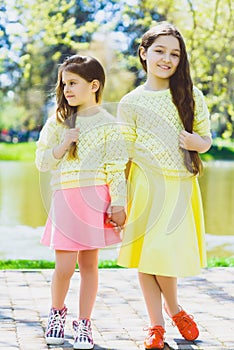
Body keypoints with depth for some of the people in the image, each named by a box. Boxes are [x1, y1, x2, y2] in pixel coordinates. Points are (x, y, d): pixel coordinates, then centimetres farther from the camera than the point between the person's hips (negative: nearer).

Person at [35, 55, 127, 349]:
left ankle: (83, 324, 15)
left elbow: (117, 169, 0)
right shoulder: (58, 120, 10)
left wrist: (119, 205, -7)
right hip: (64, 199, 1)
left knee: (89, 264, 4)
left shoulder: (107, 124, 2)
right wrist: (64, 145, -8)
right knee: (64, 266, -5)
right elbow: (42, 161, 8)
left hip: (95, 199, -1)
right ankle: (56, 313, 21)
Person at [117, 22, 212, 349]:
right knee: (145, 253, 2)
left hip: (181, 184, 0)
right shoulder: (131, 103, 3)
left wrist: (196, 142, -14)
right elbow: (125, 154, 5)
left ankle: (173, 308, 20)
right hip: (145, 184, 0)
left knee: (163, 251, -8)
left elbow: (207, 140, 10)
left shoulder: (191, 95, 5)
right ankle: (156, 323, 15)